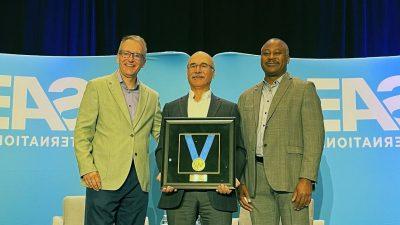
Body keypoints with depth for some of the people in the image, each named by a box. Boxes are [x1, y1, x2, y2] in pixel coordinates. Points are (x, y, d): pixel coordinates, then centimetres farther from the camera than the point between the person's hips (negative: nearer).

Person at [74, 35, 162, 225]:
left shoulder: (151, 97, 16)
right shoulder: (97, 87, 4)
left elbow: (161, 136, 17)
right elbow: (82, 132, 0)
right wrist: (87, 169, -10)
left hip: (139, 182, 4)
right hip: (104, 179, -4)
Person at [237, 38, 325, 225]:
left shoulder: (304, 89, 5)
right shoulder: (247, 97, 18)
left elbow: (314, 137, -4)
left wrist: (306, 179, -14)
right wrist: (240, 183, 7)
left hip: (291, 176, -4)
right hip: (256, 182, 4)